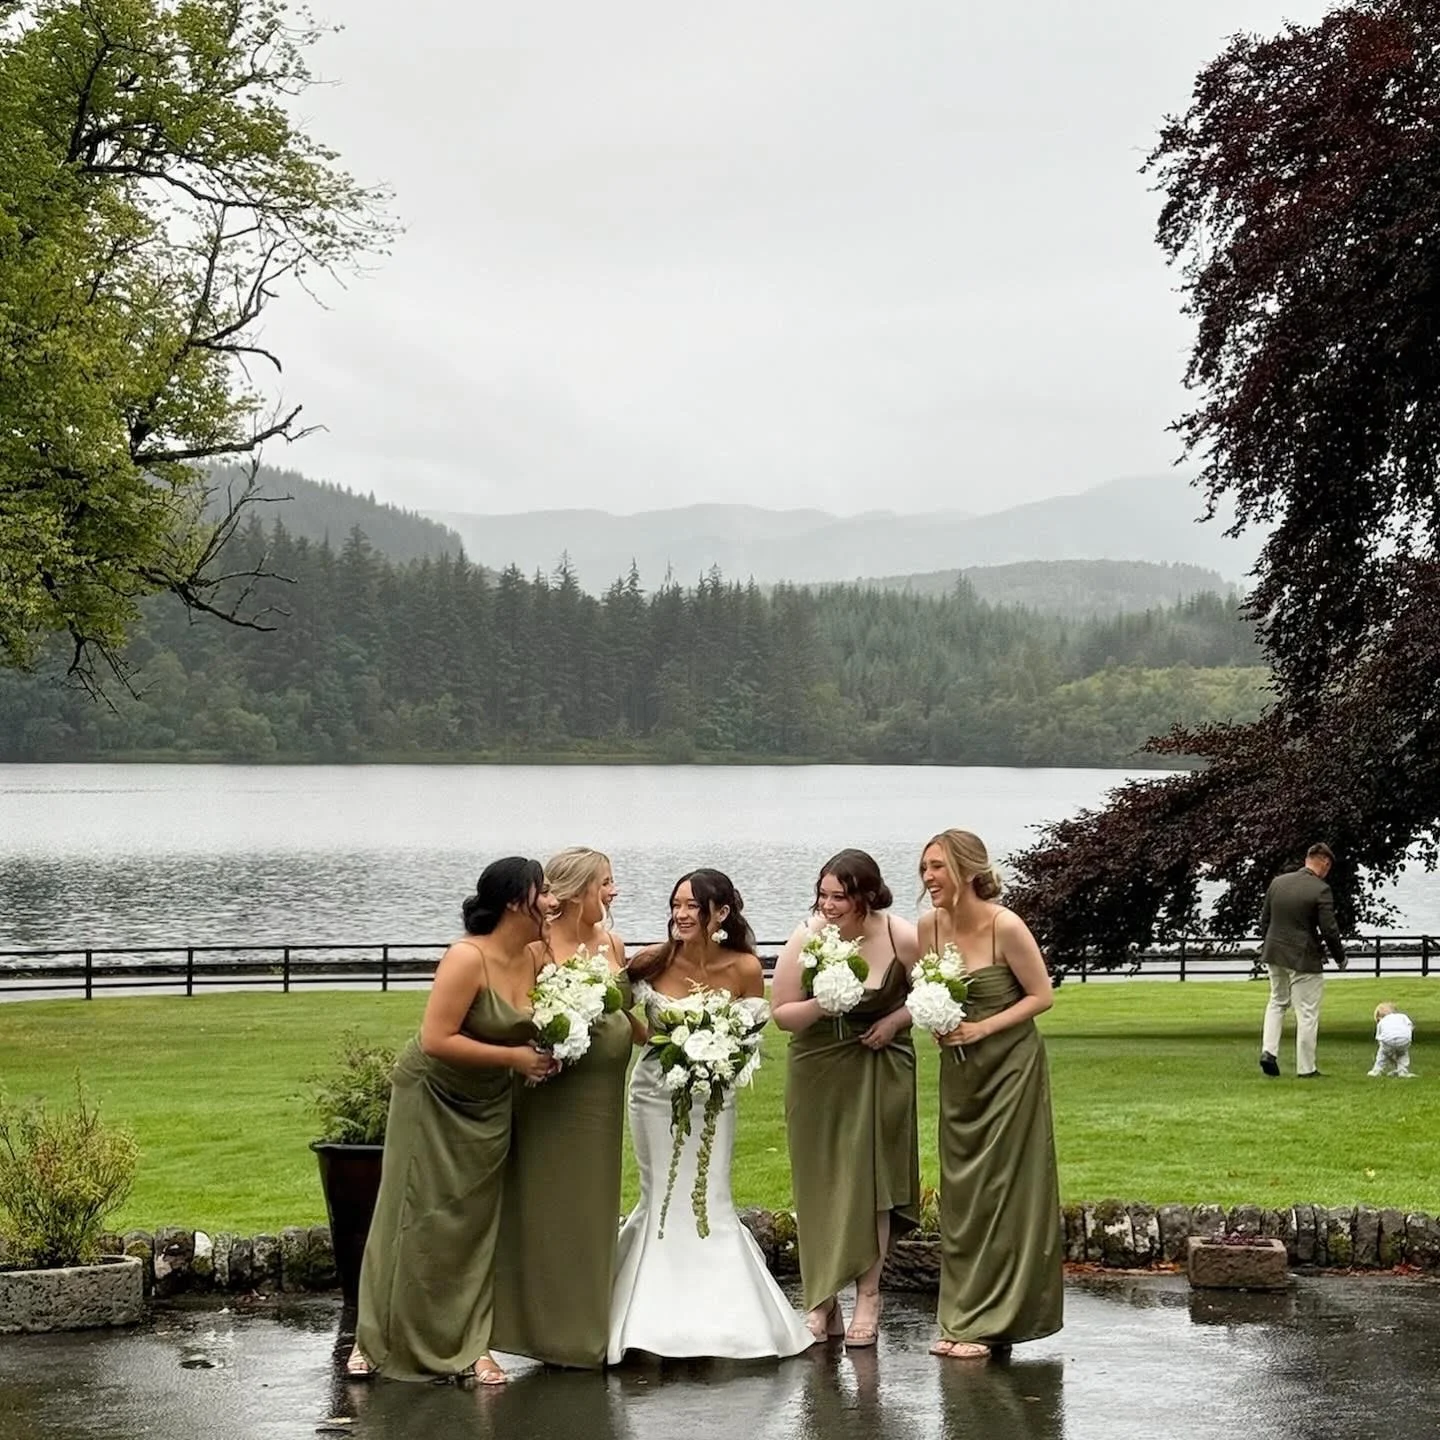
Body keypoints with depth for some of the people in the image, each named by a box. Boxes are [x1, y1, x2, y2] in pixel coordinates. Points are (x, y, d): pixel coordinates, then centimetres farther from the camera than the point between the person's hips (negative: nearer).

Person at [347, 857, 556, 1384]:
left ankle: (470, 1345, 12)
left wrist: (543, 1053, -5)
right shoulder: (468, 958, -26)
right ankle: (377, 1341, 14)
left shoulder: (533, 959, -5)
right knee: (417, 1221, 1)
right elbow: (437, 1040, -30)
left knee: (478, 1222, 6)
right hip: (432, 1098, -6)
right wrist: (512, 1057, -25)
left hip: (488, 1105, 6)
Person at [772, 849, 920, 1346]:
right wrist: (822, 1005, -25)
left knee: (870, 1179, 0)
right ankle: (821, 1300, 11)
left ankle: (868, 1298, 10)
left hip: (881, 1068, -1)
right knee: (819, 1183, 3)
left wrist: (895, 1020, -14)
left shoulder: (903, 939, -14)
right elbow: (781, 1012, -7)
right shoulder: (806, 938, -14)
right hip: (818, 1071, 1)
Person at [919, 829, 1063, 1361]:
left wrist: (982, 1028, -18)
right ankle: (962, 1319, 15)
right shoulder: (929, 926, -1)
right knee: (960, 1193, 8)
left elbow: (1042, 996, -11)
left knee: (1002, 1191, -3)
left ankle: (992, 1323, 2)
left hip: (1010, 1065, -6)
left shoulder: (1006, 927, -18)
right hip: (959, 1071, 6)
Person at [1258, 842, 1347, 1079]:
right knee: (1307, 1014, 4)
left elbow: (1264, 920, 10)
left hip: (1275, 954, 6)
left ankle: (1269, 1050, 10)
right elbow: (1329, 930, -15)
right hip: (1304, 958, -6)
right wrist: (1339, 957, 1)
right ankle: (1305, 1069, 8)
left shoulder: (1277, 882, 2)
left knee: (1277, 1002, 25)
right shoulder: (1320, 890, -16)